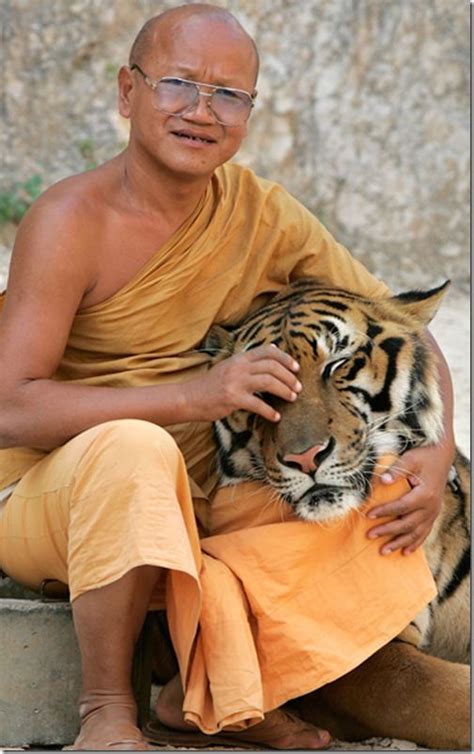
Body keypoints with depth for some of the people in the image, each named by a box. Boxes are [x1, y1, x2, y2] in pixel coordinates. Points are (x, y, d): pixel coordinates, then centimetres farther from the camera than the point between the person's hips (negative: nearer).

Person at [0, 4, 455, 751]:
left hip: (190, 507, 6)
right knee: (137, 446, -36)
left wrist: (435, 455, -15)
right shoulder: (74, 220, -18)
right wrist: (193, 394, -34)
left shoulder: (264, 217, -2)